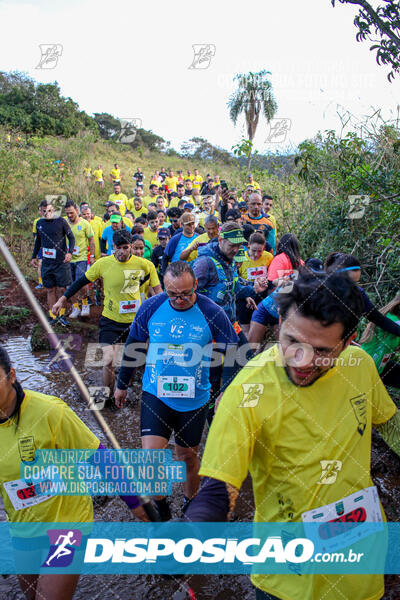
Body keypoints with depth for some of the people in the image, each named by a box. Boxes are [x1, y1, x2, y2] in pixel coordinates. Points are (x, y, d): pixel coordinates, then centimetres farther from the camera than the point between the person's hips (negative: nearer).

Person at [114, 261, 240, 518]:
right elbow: (133, 345, 5)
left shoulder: (212, 313, -13)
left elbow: (231, 353, -2)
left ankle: (190, 503, 42)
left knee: (188, 455, 15)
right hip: (155, 394, 1)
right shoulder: (151, 307, -9)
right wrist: (122, 384, 13)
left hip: (194, 399, 0)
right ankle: (160, 506, 20)